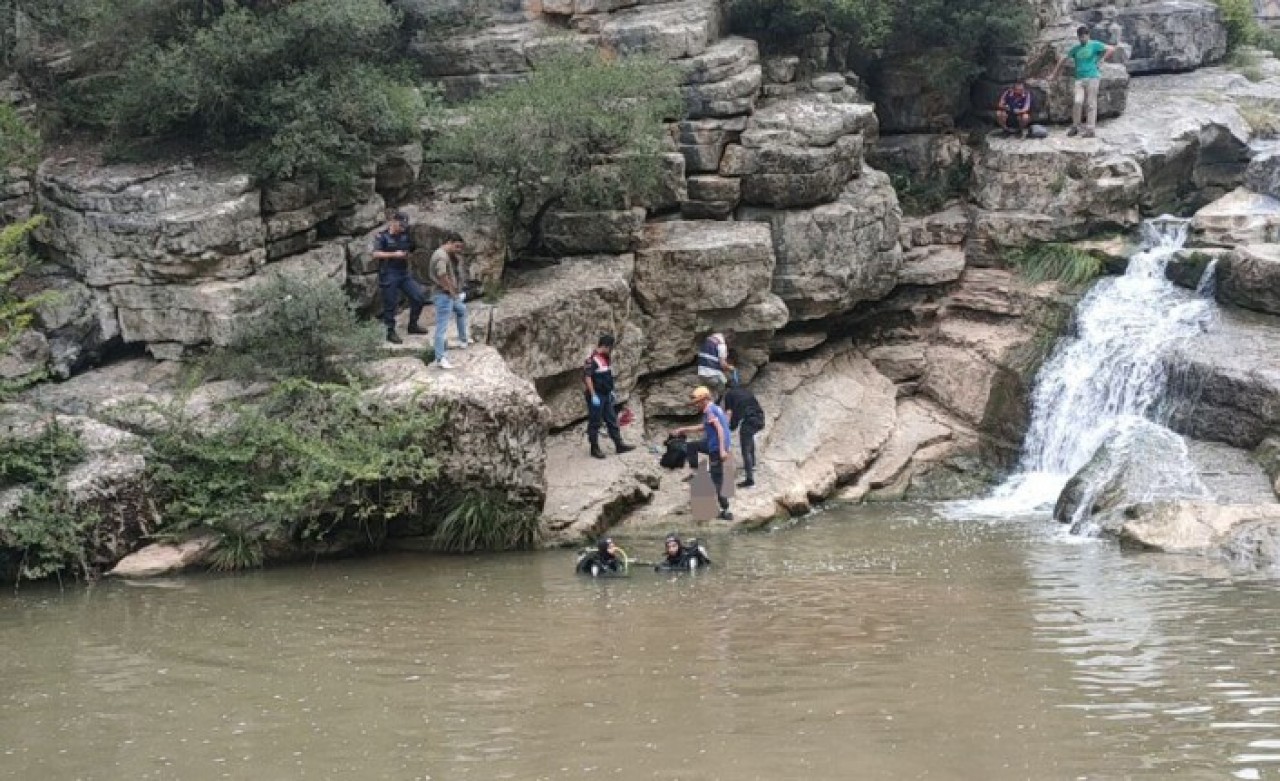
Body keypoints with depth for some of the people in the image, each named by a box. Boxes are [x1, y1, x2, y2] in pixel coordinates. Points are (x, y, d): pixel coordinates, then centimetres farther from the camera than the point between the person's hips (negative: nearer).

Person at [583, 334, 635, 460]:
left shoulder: (607, 358, 10)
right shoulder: (592, 359, -18)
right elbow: (587, 377, -21)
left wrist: (611, 391, 19)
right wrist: (593, 396, -22)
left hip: (606, 395, 9)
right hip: (596, 396, -9)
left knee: (612, 420, 11)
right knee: (595, 423, 1)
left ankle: (619, 445, 17)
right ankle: (594, 448, 9)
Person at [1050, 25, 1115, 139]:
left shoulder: (1095, 45, 2)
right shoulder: (1075, 48, 14)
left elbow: (1111, 49, -4)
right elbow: (1063, 60, 18)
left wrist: (1101, 61, -6)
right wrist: (1054, 75, 17)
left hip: (1092, 77, -3)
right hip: (1079, 79, 3)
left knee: (1091, 104, -3)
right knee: (1077, 102, -10)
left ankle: (1090, 129, -1)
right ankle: (1075, 127, 1)